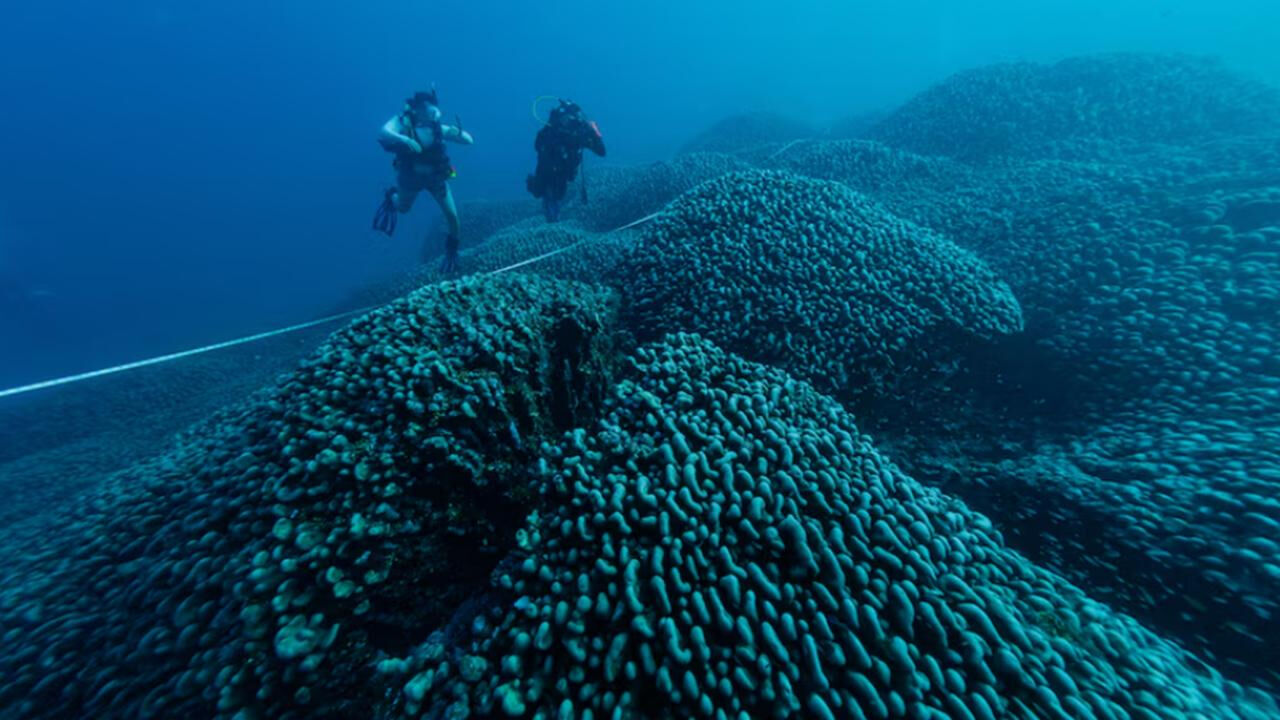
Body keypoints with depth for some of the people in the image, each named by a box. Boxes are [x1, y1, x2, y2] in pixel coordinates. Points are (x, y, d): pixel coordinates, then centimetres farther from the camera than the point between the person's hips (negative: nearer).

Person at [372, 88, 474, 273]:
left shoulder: (438, 127, -20)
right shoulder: (402, 122, -24)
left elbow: (470, 141, -21)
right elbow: (383, 132, -43)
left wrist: (459, 133, -43)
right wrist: (404, 139, -61)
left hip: (436, 178, 1)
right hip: (410, 177, 0)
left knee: (452, 215, -5)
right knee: (403, 208, 20)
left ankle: (451, 248, 21)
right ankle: (391, 197, 58)